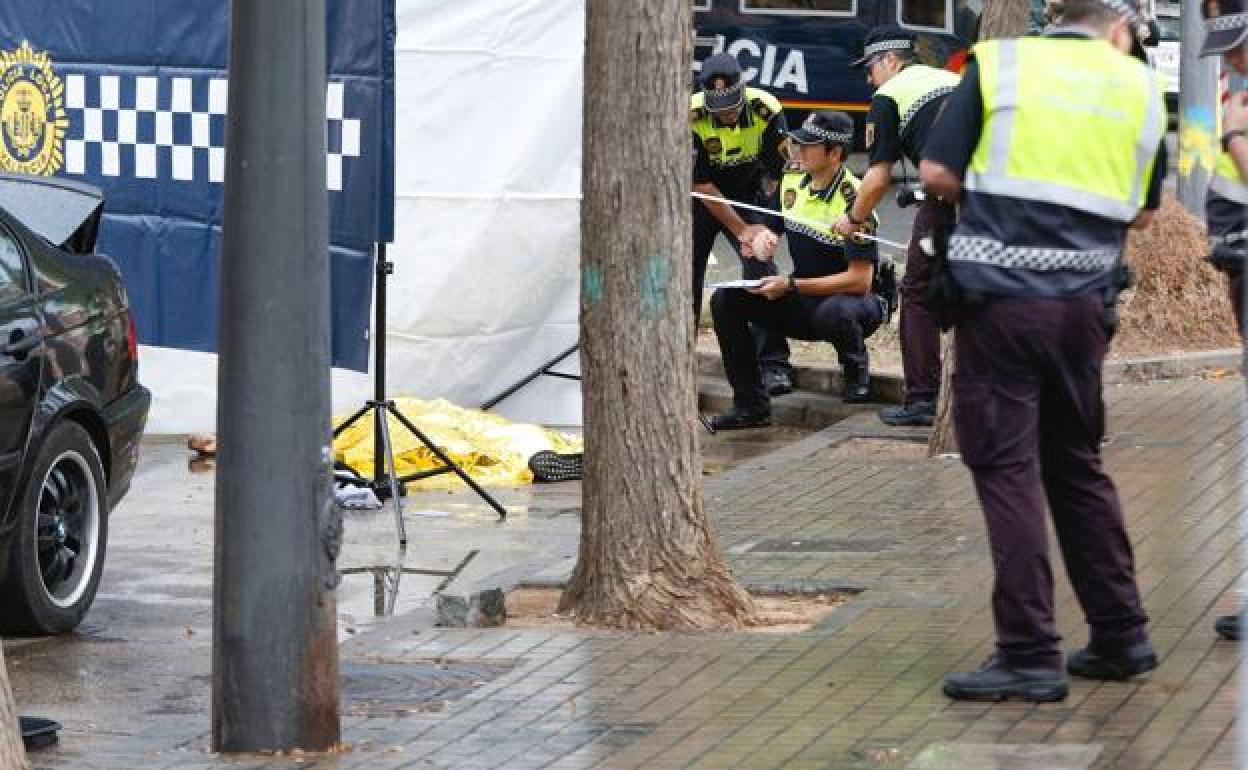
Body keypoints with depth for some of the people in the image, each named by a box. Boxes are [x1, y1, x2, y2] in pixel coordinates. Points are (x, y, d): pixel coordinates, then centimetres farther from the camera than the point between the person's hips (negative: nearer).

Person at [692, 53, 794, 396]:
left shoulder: (766, 110, -23)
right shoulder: (691, 117, -27)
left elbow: (777, 174, -14)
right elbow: (701, 185, -22)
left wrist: (763, 227, -23)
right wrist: (742, 230, -23)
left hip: (747, 197, 0)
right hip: (701, 200, 0)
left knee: (760, 268, -17)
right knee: (686, 275, -2)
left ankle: (774, 364, -16)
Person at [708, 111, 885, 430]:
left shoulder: (853, 201, -22)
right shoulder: (792, 183, 1)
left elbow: (860, 281, -25)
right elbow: (771, 232, 16)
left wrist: (791, 286, -26)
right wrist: (762, 241, -11)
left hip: (853, 301, -7)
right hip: (804, 306, 7)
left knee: (835, 312, -42)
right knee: (725, 300, -9)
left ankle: (857, 376, -7)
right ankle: (751, 405, -7)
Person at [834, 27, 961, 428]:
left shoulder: (888, 97, 7)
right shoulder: (955, 80, 25)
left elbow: (878, 178, 4)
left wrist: (854, 220, 21)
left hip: (948, 196, -6)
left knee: (919, 293, 7)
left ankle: (921, 400, 3)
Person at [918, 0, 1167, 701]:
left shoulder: (998, 64, 1)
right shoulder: (1141, 87, 9)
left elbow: (938, 174, -3)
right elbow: (1143, 211, 15)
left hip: (1000, 298, -3)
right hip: (1085, 302, 3)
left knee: (1008, 468, -1)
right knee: (1077, 465, 18)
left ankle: (1031, 655, -4)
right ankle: (1121, 635, 22)